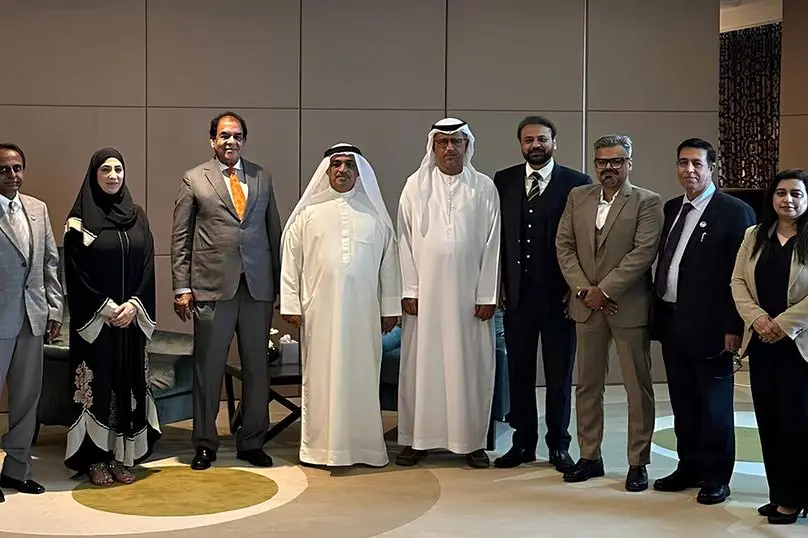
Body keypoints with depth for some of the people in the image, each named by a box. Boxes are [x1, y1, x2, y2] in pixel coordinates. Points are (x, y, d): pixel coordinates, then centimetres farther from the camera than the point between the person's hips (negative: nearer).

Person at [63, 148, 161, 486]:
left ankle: (122, 456, 12)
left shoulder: (137, 216, 9)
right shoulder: (80, 219, -2)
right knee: (98, 383, -1)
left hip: (130, 317, 4)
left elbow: (147, 265, 5)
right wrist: (105, 308, -13)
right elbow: (75, 272, -7)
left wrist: (134, 305, -9)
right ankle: (95, 458, 8)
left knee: (128, 383, 5)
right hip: (93, 321, -3)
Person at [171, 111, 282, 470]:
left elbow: (274, 231, 13)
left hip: (258, 288, 3)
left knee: (257, 368, 8)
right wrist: (182, 287, -3)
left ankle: (252, 443, 21)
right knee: (208, 369, 4)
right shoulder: (194, 180, 5)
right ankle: (205, 444, 18)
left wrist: (278, 282, 9)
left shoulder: (262, 178, 12)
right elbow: (180, 237, 3)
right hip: (212, 288, -2)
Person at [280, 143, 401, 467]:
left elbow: (389, 262, 9)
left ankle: (365, 446, 13)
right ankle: (320, 446, 10)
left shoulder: (375, 214, 10)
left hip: (363, 311, 1)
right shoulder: (308, 212, 6)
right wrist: (291, 304, -2)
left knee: (362, 374, 5)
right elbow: (291, 260, 4)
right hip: (320, 310, -1)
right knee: (322, 375, 3)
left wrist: (390, 307, 6)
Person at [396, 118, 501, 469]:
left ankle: (472, 441, 14)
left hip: (468, 292, 0)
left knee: (470, 364, 4)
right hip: (425, 292, 0)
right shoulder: (416, 186, 4)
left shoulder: (484, 188, 4)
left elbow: (492, 244, 3)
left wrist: (487, 295, -3)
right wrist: (409, 291, -3)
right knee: (421, 363, 3)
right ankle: (416, 438, 13)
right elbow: (405, 239, 3)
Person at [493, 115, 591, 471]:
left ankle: (558, 445, 18)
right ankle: (523, 442, 20)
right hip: (516, 292, 3)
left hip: (558, 292, -2)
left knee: (559, 374, 6)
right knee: (519, 371, 9)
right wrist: (500, 282, 2)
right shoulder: (503, 181, 7)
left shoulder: (576, 183, -1)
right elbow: (496, 233, 8)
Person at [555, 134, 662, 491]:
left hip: (629, 307, -4)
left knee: (638, 387, 3)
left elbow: (643, 253, -13)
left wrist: (605, 290, -15)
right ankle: (589, 456, 22)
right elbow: (564, 246, 5)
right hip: (586, 305, 4)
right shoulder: (578, 197, 9)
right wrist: (583, 289, -6)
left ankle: (638, 462, 13)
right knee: (587, 384, 11)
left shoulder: (647, 203, -4)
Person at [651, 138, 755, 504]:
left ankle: (716, 477, 17)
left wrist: (734, 327, -15)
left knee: (714, 404, 5)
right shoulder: (671, 209, 12)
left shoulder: (735, 212, -8)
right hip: (671, 320, 6)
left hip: (708, 324, -6)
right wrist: (657, 314, 9)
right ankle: (689, 467, 27)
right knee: (683, 401, 14)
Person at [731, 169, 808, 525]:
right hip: (761, 342, 4)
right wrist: (758, 319, -10)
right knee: (768, 418, 6)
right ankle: (778, 494, 15)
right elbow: (738, 282, 5)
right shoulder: (754, 236, 9)